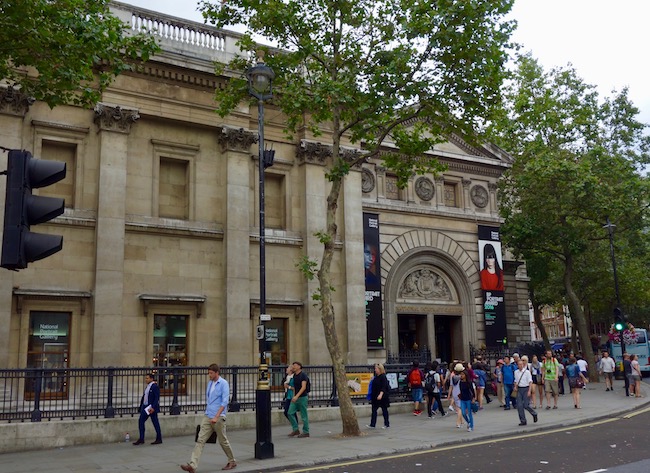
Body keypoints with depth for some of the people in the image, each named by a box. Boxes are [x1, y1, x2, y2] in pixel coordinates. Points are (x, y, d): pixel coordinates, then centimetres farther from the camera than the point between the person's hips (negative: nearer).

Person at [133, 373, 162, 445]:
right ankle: (141, 439, 8)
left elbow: (157, 398, -18)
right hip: (145, 407, 9)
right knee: (141, 421, 4)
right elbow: (144, 398, 17)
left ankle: (159, 439, 8)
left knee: (155, 423, -2)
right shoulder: (147, 387, 15)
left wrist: (153, 407, -26)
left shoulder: (155, 387, -12)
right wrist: (141, 408, 14)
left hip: (152, 408, -9)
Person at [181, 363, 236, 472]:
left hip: (218, 417, -6)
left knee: (223, 441, 7)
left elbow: (224, 402, -17)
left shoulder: (224, 384, -11)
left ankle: (232, 462, 26)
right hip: (207, 417, 6)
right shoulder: (210, 383, 12)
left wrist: (216, 417, -23)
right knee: (200, 440, -5)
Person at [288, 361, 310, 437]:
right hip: (295, 397, 8)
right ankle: (295, 430, 8)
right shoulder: (294, 375, 12)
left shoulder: (303, 375, -12)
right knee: (290, 413, 0)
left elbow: (303, 387, -20)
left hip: (302, 397, -8)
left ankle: (306, 432, 8)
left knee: (304, 415, -1)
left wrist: (296, 396, -28)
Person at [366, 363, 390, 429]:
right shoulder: (376, 377, 10)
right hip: (375, 397, 8)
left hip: (382, 397, -8)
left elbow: (383, 387, -21)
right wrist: (372, 397, 19)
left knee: (384, 410, 4)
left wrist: (381, 395, -32)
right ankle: (372, 425, 6)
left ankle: (387, 424, 15)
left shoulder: (383, 377, -14)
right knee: (374, 410, 4)